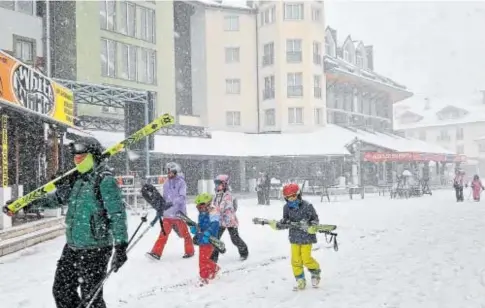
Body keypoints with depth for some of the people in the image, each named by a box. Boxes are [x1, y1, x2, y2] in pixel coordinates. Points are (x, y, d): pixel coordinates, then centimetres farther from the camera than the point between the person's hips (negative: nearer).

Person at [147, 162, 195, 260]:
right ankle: (156, 253, -2)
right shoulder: (166, 184, 13)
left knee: (184, 233, 5)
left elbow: (182, 197, -17)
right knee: (163, 234, -2)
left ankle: (189, 251, 21)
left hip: (179, 213, -5)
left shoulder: (181, 182, -5)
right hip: (168, 213, 5)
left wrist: (172, 202, -32)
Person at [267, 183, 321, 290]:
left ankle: (315, 272, 29)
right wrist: (276, 225, -17)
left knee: (306, 259, -1)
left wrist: (313, 227, -23)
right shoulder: (287, 207, -2)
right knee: (295, 260, 4)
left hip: (307, 237, -4)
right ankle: (300, 281, 18)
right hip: (294, 238, 4)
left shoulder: (307, 206, -14)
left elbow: (315, 218, -6)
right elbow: (285, 222, -1)